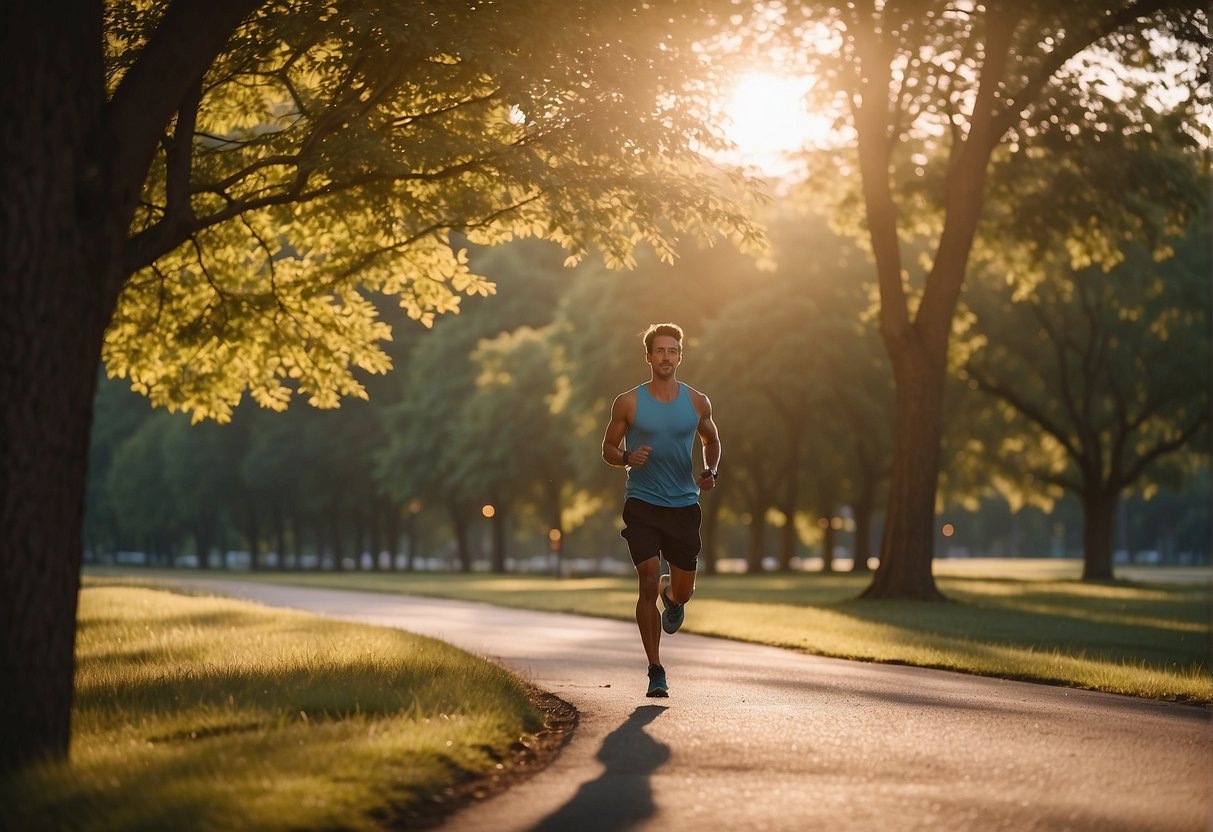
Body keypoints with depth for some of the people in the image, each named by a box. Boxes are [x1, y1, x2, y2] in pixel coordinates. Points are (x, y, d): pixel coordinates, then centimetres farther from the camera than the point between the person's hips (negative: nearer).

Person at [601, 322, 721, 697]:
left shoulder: (697, 402, 4)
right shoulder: (628, 403, -2)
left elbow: (711, 441, 20)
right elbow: (609, 449, 6)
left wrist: (710, 472, 0)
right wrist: (627, 457, -17)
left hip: (684, 506, 2)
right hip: (642, 506, -2)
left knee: (683, 592, 7)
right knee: (648, 585, -12)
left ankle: (670, 594, 47)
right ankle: (655, 672, -4)